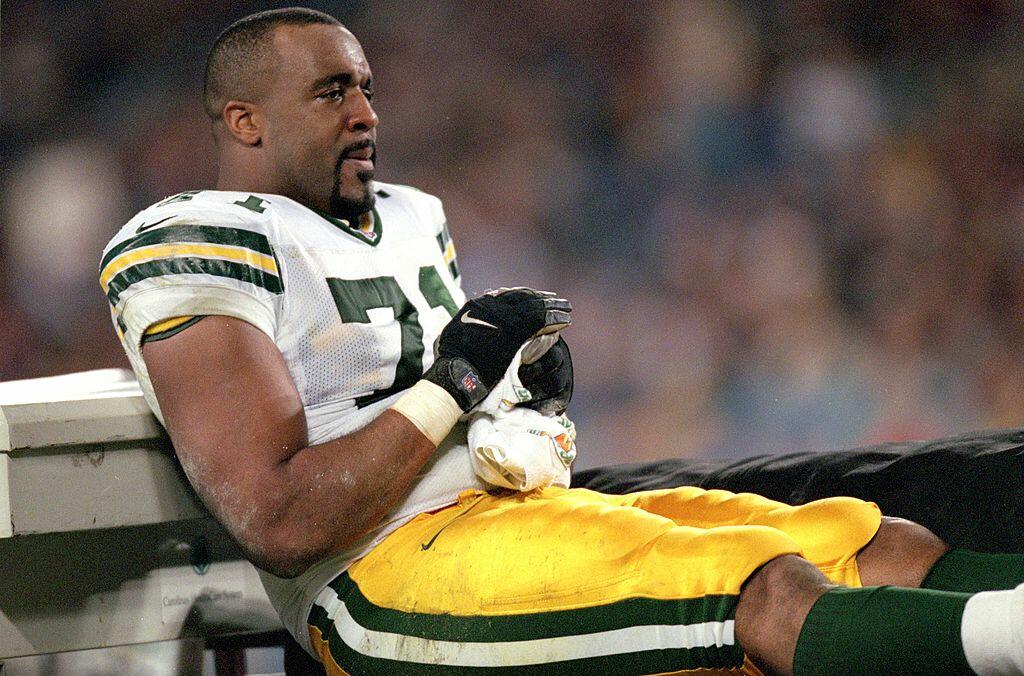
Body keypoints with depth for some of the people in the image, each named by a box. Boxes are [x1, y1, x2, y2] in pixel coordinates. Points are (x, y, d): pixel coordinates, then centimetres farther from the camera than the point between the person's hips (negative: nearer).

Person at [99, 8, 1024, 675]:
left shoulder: (407, 218, 23)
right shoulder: (195, 245, -5)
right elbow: (282, 527, -16)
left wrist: (534, 381, 6)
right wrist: (454, 383, -9)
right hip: (392, 564, -9)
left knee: (894, 552, -8)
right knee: (774, 596, -32)